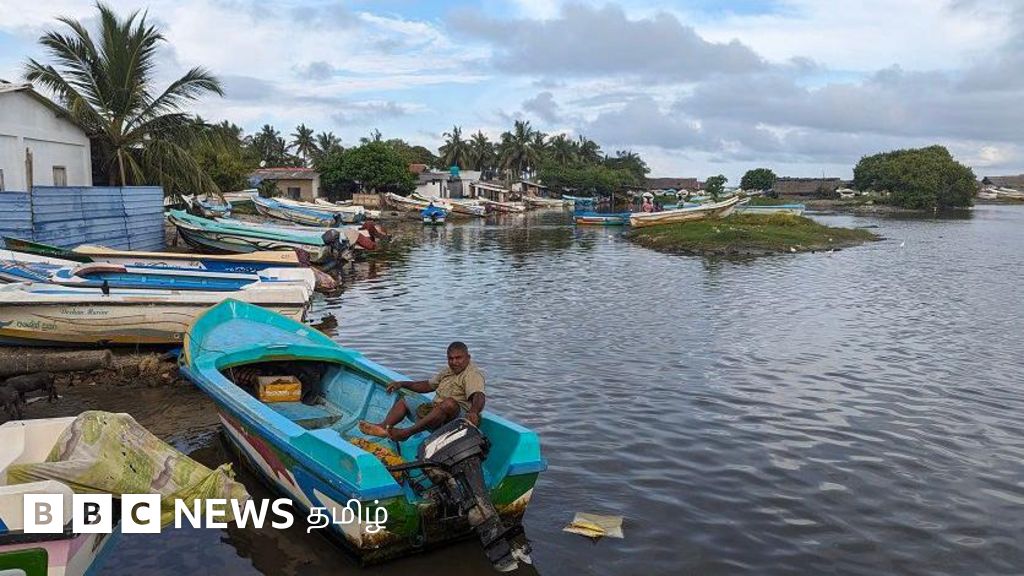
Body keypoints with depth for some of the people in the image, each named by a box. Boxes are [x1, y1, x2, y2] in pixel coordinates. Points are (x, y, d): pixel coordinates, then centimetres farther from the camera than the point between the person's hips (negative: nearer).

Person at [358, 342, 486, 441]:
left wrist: (473, 412, -48)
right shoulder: (448, 371, 21)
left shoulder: (473, 374, -8)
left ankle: (408, 432, -46)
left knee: (450, 402, -40)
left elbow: (479, 396, -26)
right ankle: (384, 426, -24)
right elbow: (428, 385, 32)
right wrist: (402, 384, 24)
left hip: (458, 414, -9)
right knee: (403, 400, 7)